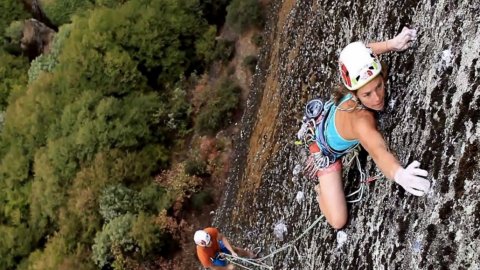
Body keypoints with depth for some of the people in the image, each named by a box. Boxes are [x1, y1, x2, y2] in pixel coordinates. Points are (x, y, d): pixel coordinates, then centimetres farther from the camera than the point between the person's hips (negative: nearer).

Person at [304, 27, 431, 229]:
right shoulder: (360, 120, -51)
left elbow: (361, 52, -11)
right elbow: (378, 151, -71)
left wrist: (392, 44, -25)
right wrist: (399, 174, -91)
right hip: (326, 153, -6)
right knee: (338, 221, -8)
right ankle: (321, 189, 23)